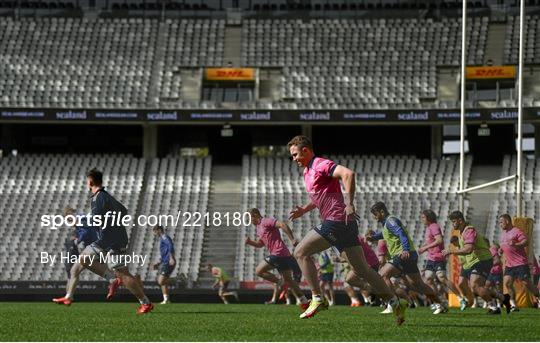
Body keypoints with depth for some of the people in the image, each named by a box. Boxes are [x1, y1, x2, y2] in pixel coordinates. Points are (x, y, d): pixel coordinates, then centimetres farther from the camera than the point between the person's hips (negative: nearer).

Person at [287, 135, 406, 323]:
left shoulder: (321, 165, -8)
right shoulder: (307, 171, 23)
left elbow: (348, 173, -24)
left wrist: (349, 203, -29)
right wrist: (304, 209, 23)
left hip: (336, 221, -10)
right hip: (344, 223, 10)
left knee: (301, 252, -7)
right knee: (362, 269, 8)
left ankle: (317, 299, -9)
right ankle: (395, 302, 7)